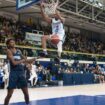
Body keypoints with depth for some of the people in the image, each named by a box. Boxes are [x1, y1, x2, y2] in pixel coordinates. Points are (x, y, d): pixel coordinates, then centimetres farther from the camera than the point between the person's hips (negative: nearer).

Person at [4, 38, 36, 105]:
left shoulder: (19, 51, 15)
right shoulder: (9, 51, -4)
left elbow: (26, 60, 23)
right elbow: (14, 63, -15)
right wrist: (23, 60, -5)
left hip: (21, 73, 5)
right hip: (14, 73, -5)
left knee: (26, 93, 9)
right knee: (9, 94, -2)